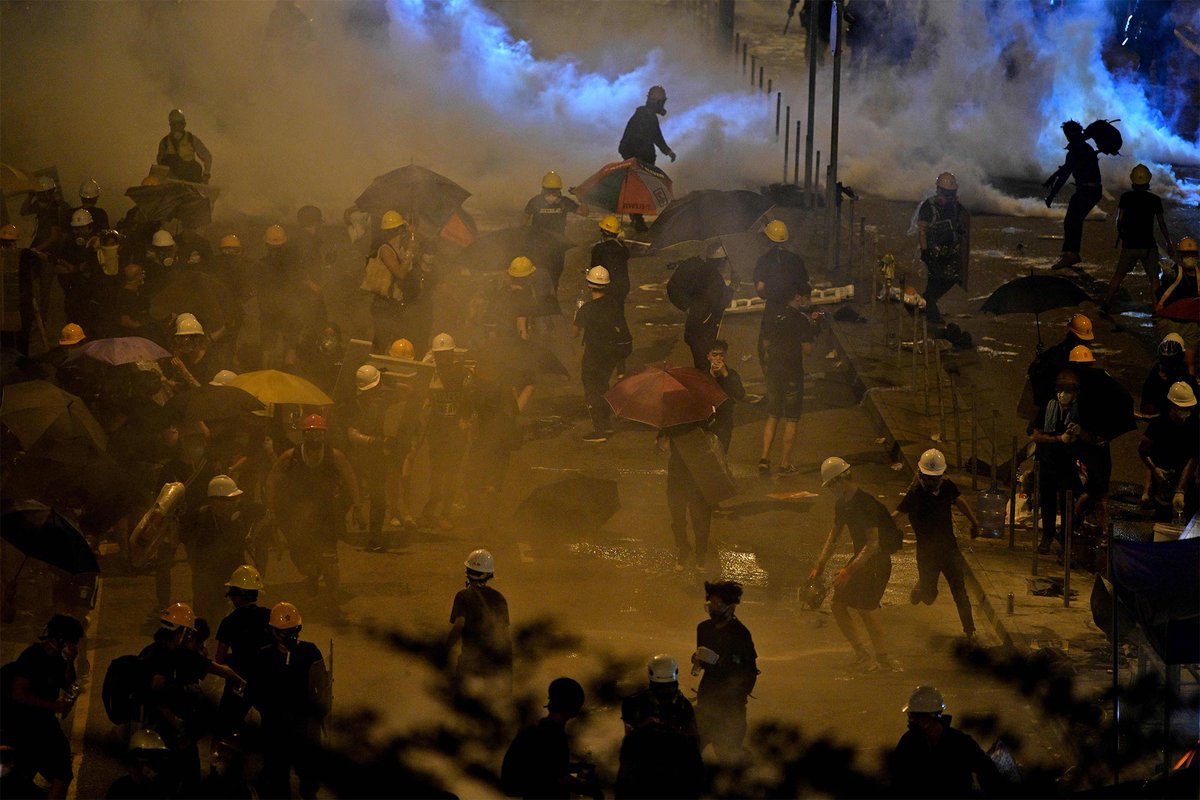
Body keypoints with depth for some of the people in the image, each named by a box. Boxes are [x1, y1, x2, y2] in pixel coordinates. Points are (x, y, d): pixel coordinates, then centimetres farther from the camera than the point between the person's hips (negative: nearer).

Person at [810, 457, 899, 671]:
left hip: (877, 561, -9)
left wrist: (849, 571, -28)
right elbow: (833, 538, 18)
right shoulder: (842, 504, 7)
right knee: (837, 604, 7)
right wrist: (819, 566, 12)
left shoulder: (866, 503, -22)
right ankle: (861, 653, 16)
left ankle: (885, 660, -7)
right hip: (861, 558, 9)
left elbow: (873, 544, -25)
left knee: (864, 609, -15)